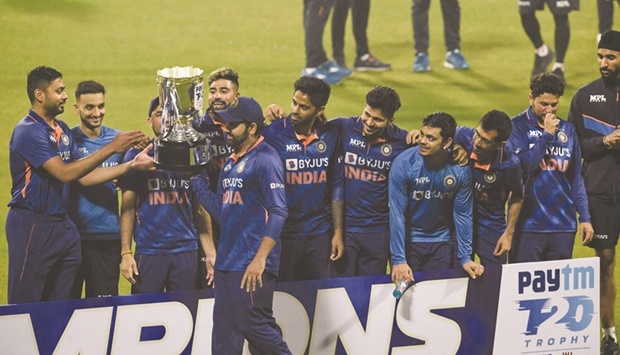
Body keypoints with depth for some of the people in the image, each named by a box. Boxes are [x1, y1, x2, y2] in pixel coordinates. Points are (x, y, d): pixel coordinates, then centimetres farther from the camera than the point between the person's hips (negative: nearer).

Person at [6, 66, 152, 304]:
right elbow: (65, 173, -21)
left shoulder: (62, 130, 13)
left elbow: (85, 176, 13)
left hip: (61, 225, 8)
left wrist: (131, 165, 4)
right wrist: (111, 149, -21)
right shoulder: (29, 131, -14)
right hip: (32, 227, -8)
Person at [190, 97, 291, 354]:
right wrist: (196, 179, 10)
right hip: (226, 262, 9)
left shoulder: (265, 160, -11)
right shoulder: (231, 162, 18)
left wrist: (260, 258, -26)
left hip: (252, 265, -9)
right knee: (224, 334, 9)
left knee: (254, 325, -9)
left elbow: (278, 212, -19)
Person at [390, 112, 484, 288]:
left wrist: (465, 258, -6)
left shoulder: (460, 170, -12)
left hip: (441, 242, 2)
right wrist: (398, 259, -22)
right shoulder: (403, 163, -18)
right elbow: (397, 214, -17)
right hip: (408, 240, -2)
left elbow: (462, 214, -3)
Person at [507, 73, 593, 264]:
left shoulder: (567, 130, 12)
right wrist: (546, 134, -13)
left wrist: (585, 217, 9)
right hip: (529, 224, -4)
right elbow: (522, 165, -16)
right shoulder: (517, 126, -2)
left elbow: (576, 178, 14)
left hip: (563, 225, 4)